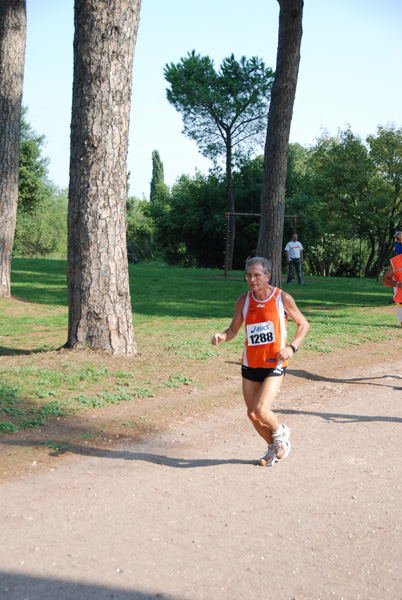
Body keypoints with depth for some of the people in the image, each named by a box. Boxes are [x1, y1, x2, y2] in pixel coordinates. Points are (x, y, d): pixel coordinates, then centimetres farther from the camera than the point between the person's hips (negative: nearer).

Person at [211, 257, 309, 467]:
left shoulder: (283, 298, -7)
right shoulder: (243, 301, 1)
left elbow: (303, 324, 3)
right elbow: (234, 329, 9)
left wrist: (292, 348, -13)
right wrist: (222, 336, -14)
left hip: (274, 364, -4)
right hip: (250, 364, 4)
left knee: (261, 411, -18)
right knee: (252, 414, 7)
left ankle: (280, 432, 17)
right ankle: (273, 447, 34)